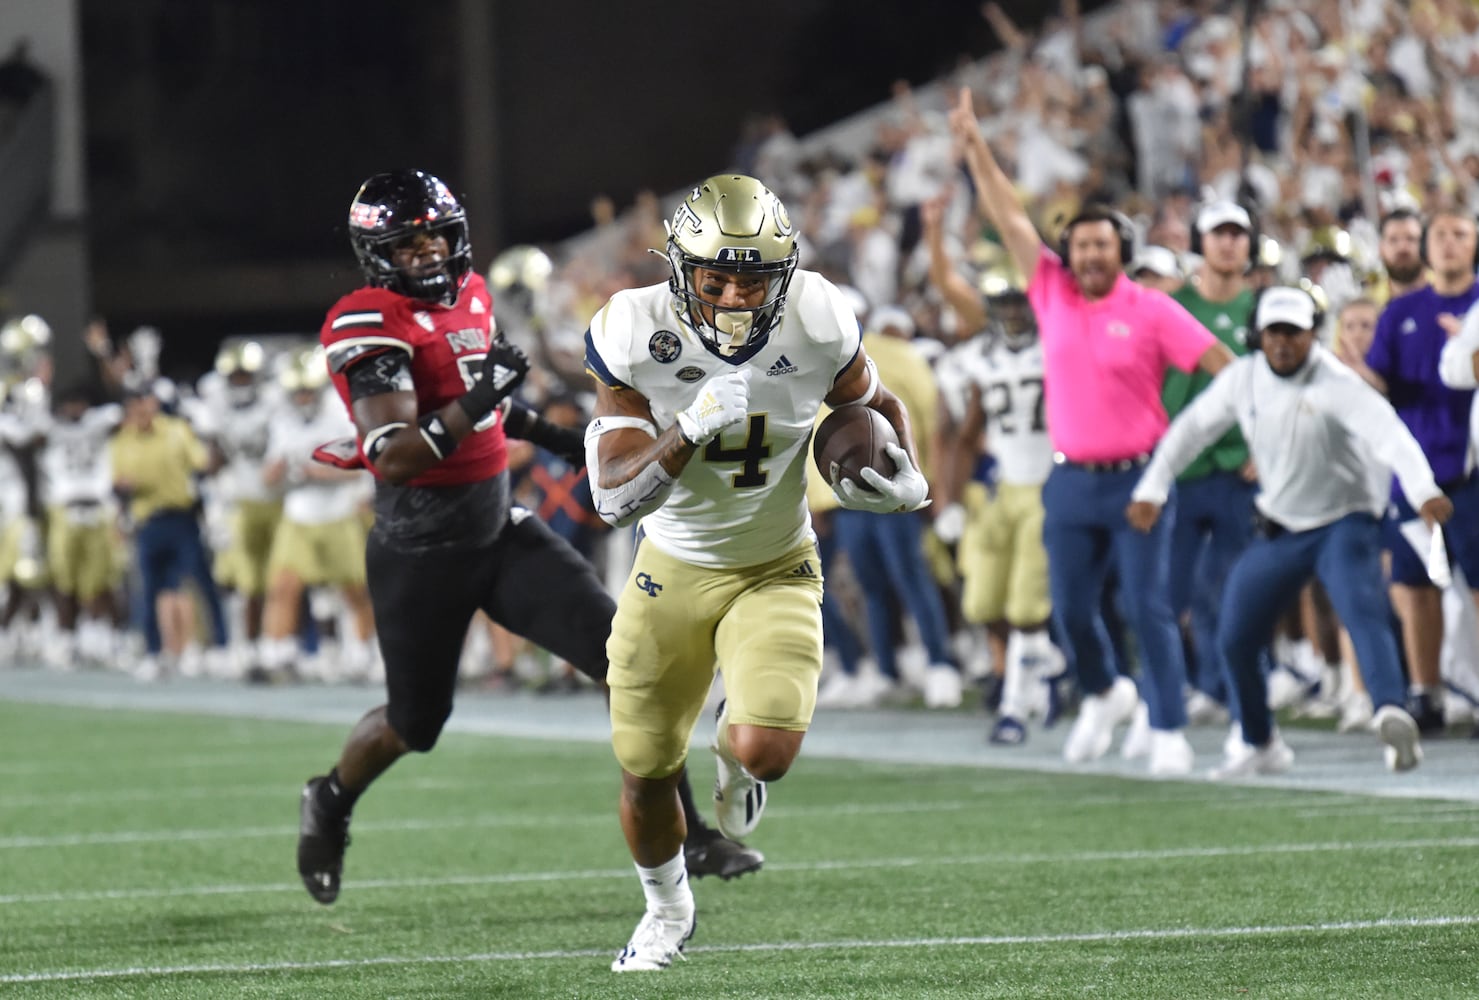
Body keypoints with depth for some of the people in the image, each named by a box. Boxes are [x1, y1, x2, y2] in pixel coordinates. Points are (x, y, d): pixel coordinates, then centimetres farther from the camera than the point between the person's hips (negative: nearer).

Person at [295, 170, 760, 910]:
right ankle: (329, 805, 41)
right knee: (414, 724, 9)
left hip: (500, 533, 6)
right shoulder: (368, 328, -19)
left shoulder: (469, 297, 6)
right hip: (420, 554, -6)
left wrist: (547, 435, 19)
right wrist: (473, 405, -36)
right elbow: (395, 456, -28)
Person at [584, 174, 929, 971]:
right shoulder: (635, 338, -22)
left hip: (775, 570, -1)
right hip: (671, 571, 1)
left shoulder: (816, 325, -18)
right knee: (644, 771, 9)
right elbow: (614, 499, -24)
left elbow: (874, 404, 5)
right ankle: (667, 909, 42)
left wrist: (907, 478, -14)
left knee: (766, 751, -23)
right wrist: (689, 432, -40)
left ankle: (734, 755, 18)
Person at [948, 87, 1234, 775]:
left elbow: (1219, 363, -5)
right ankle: (1103, 694, 33)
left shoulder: (1151, 310, -3)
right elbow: (1009, 217, 8)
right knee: (1070, 609, 6)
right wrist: (975, 146, 7)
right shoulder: (1053, 294, 6)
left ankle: (1169, 733, -5)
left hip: (1137, 478, -4)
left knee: (1148, 609, -8)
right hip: (1071, 482, 4)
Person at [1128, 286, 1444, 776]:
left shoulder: (1335, 384, -21)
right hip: (1279, 529, 6)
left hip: (1344, 525, -6)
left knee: (1363, 614, -31)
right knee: (1234, 640, 9)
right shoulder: (1242, 379, -3)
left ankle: (1391, 713, -50)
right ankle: (1261, 745, 29)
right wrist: (1151, 489, 9)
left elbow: (1388, 432, -36)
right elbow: (1192, 428, 12)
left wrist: (1424, 491, -53)